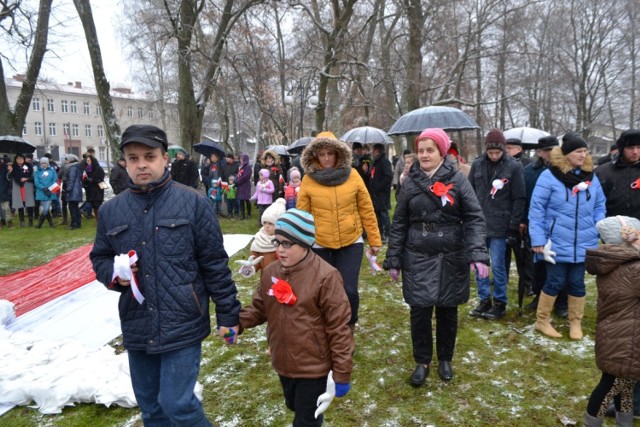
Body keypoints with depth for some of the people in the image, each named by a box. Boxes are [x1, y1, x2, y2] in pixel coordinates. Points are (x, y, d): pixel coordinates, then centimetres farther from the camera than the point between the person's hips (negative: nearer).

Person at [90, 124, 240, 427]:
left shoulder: (193, 203, -7)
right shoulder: (111, 211, 3)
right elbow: (99, 258, 16)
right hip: (136, 330, 5)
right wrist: (114, 273, -7)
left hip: (182, 326, -4)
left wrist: (227, 314, -4)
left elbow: (215, 264, -5)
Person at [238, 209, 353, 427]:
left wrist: (342, 373, -15)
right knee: (295, 408, 30)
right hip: (284, 364, 7)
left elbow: (339, 327, -19)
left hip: (313, 366, -7)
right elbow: (259, 308, 9)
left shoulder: (325, 276, -23)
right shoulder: (270, 272, -3)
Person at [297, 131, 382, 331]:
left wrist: (374, 240, 4)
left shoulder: (352, 175, -3)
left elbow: (367, 210, 2)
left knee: (348, 290, -6)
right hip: (320, 245, 0)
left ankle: (349, 326, 23)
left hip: (351, 243, 0)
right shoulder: (308, 180, -5)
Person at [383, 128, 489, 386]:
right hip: (418, 259, 1)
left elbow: (474, 218, -9)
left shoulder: (457, 180, -4)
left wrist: (478, 255, -22)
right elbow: (399, 223, 5)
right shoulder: (410, 182, 2)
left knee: (447, 311, 12)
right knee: (420, 311, 2)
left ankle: (445, 359, 33)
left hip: (451, 258, -1)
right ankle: (422, 361, 23)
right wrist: (393, 260, 2)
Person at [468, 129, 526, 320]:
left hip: (499, 225, -4)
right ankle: (484, 300, 23)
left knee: (497, 266, 3)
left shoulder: (514, 167, -6)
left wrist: (514, 225, -9)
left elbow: (519, 198, -5)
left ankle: (500, 303, 18)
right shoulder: (477, 164, 3)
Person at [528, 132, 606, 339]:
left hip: (583, 243, 4)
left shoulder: (591, 177, 5)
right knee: (555, 282, 3)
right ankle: (542, 321, 20)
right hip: (557, 243, -4)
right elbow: (536, 209, -10)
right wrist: (538, 239, -13)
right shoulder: (549, 176, -10)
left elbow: (599, 207, 12)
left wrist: (600, 233, 2)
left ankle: (575, 322, 29)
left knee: (577, 283, 13)